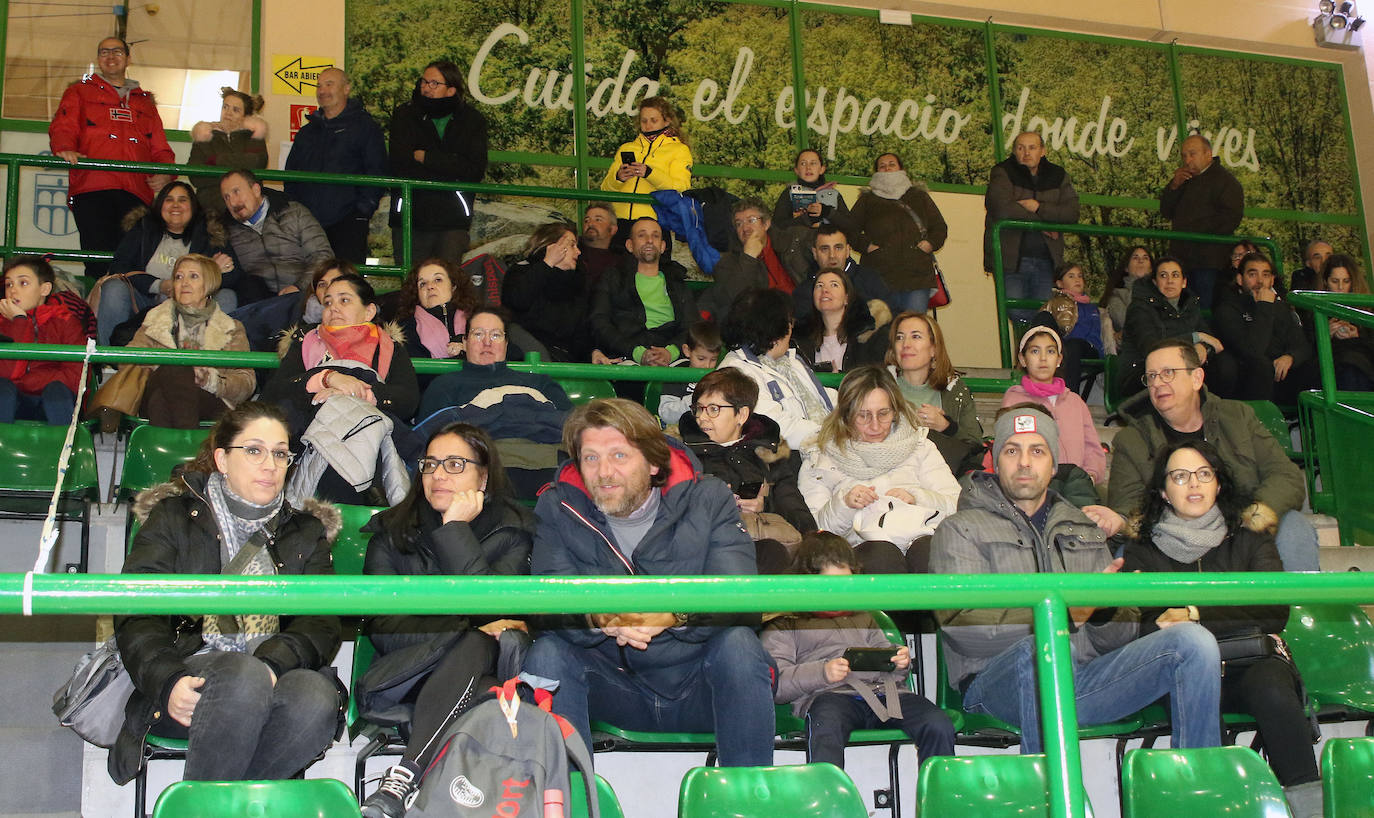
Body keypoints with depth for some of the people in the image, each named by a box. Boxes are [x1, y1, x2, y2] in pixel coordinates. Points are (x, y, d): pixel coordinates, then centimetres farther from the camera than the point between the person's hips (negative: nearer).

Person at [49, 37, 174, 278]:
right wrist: (65, 148, -16)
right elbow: (63, 128, 8)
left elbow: (160, 147, 25)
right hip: (92, 188, -2)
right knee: (98, 257, -16)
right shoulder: (80, 92, 22)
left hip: (136, 192, 3)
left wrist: (165, 174, 3)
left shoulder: (145, 101, 30)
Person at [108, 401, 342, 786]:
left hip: (275, 673, 2)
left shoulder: (306, 532, 22)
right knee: (245, 676, -37)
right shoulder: (175, 517, 16)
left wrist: (273, 663, -17)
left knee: (317, 695, -33)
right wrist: (167, 681, -19)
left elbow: (320, 624, 6)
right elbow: (137, 615, 2)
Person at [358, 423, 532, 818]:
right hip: (404, 679, 0)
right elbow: (382, 627, -5)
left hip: (478, 669, 0)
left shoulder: (513, 530, 3)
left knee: (480, 645, -34)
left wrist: (456, 531, -16)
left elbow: (492, 612, -13)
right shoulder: (391, 532, 7)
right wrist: (469, 629, -17)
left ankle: (400, 782, -43)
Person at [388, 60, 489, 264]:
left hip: (452, 221, -1)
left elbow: (476, 170, -7)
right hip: (409, 219, 1)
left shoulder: (472, 120, 6)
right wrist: (450, 165, -10)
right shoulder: (405, 115, 7)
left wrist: (426, 157, -8)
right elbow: (399, 165, -7)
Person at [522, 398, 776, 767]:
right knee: (547, 652, -23)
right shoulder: (557, 509, -1)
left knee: (737, 643, -29)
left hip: (699, 689, -1)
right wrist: (597, 618, -35)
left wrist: (675, 616, -38)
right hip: (615, 691, 1)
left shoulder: (708, 500, -6)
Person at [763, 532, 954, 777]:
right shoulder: (783, 626, 18)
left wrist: (900, 663, 10)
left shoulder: (863, 619, 36)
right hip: (829, 694, -4)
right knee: (826, 730, -42)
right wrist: (822, 672, -10)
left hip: (883, 690, 5)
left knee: (939, 726, -26)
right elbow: (776, 684, 5)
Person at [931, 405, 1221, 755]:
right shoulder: (961, 529, 10)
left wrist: (1103, 609, -8)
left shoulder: (1085, 531, 26)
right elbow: (963, 627, -8)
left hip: (1084, 680, 5)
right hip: (998, 682, -4)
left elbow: (1123, 634, 17)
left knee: (1193, 640, -14)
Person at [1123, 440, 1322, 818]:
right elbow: (1146, 628, 5)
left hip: (1252, 659, 1)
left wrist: (1197, 615, -8)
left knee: (1273, 693, -35)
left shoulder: (1249, 541, 21)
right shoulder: (1143, 552, 19)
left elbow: (1275, 611, 4)